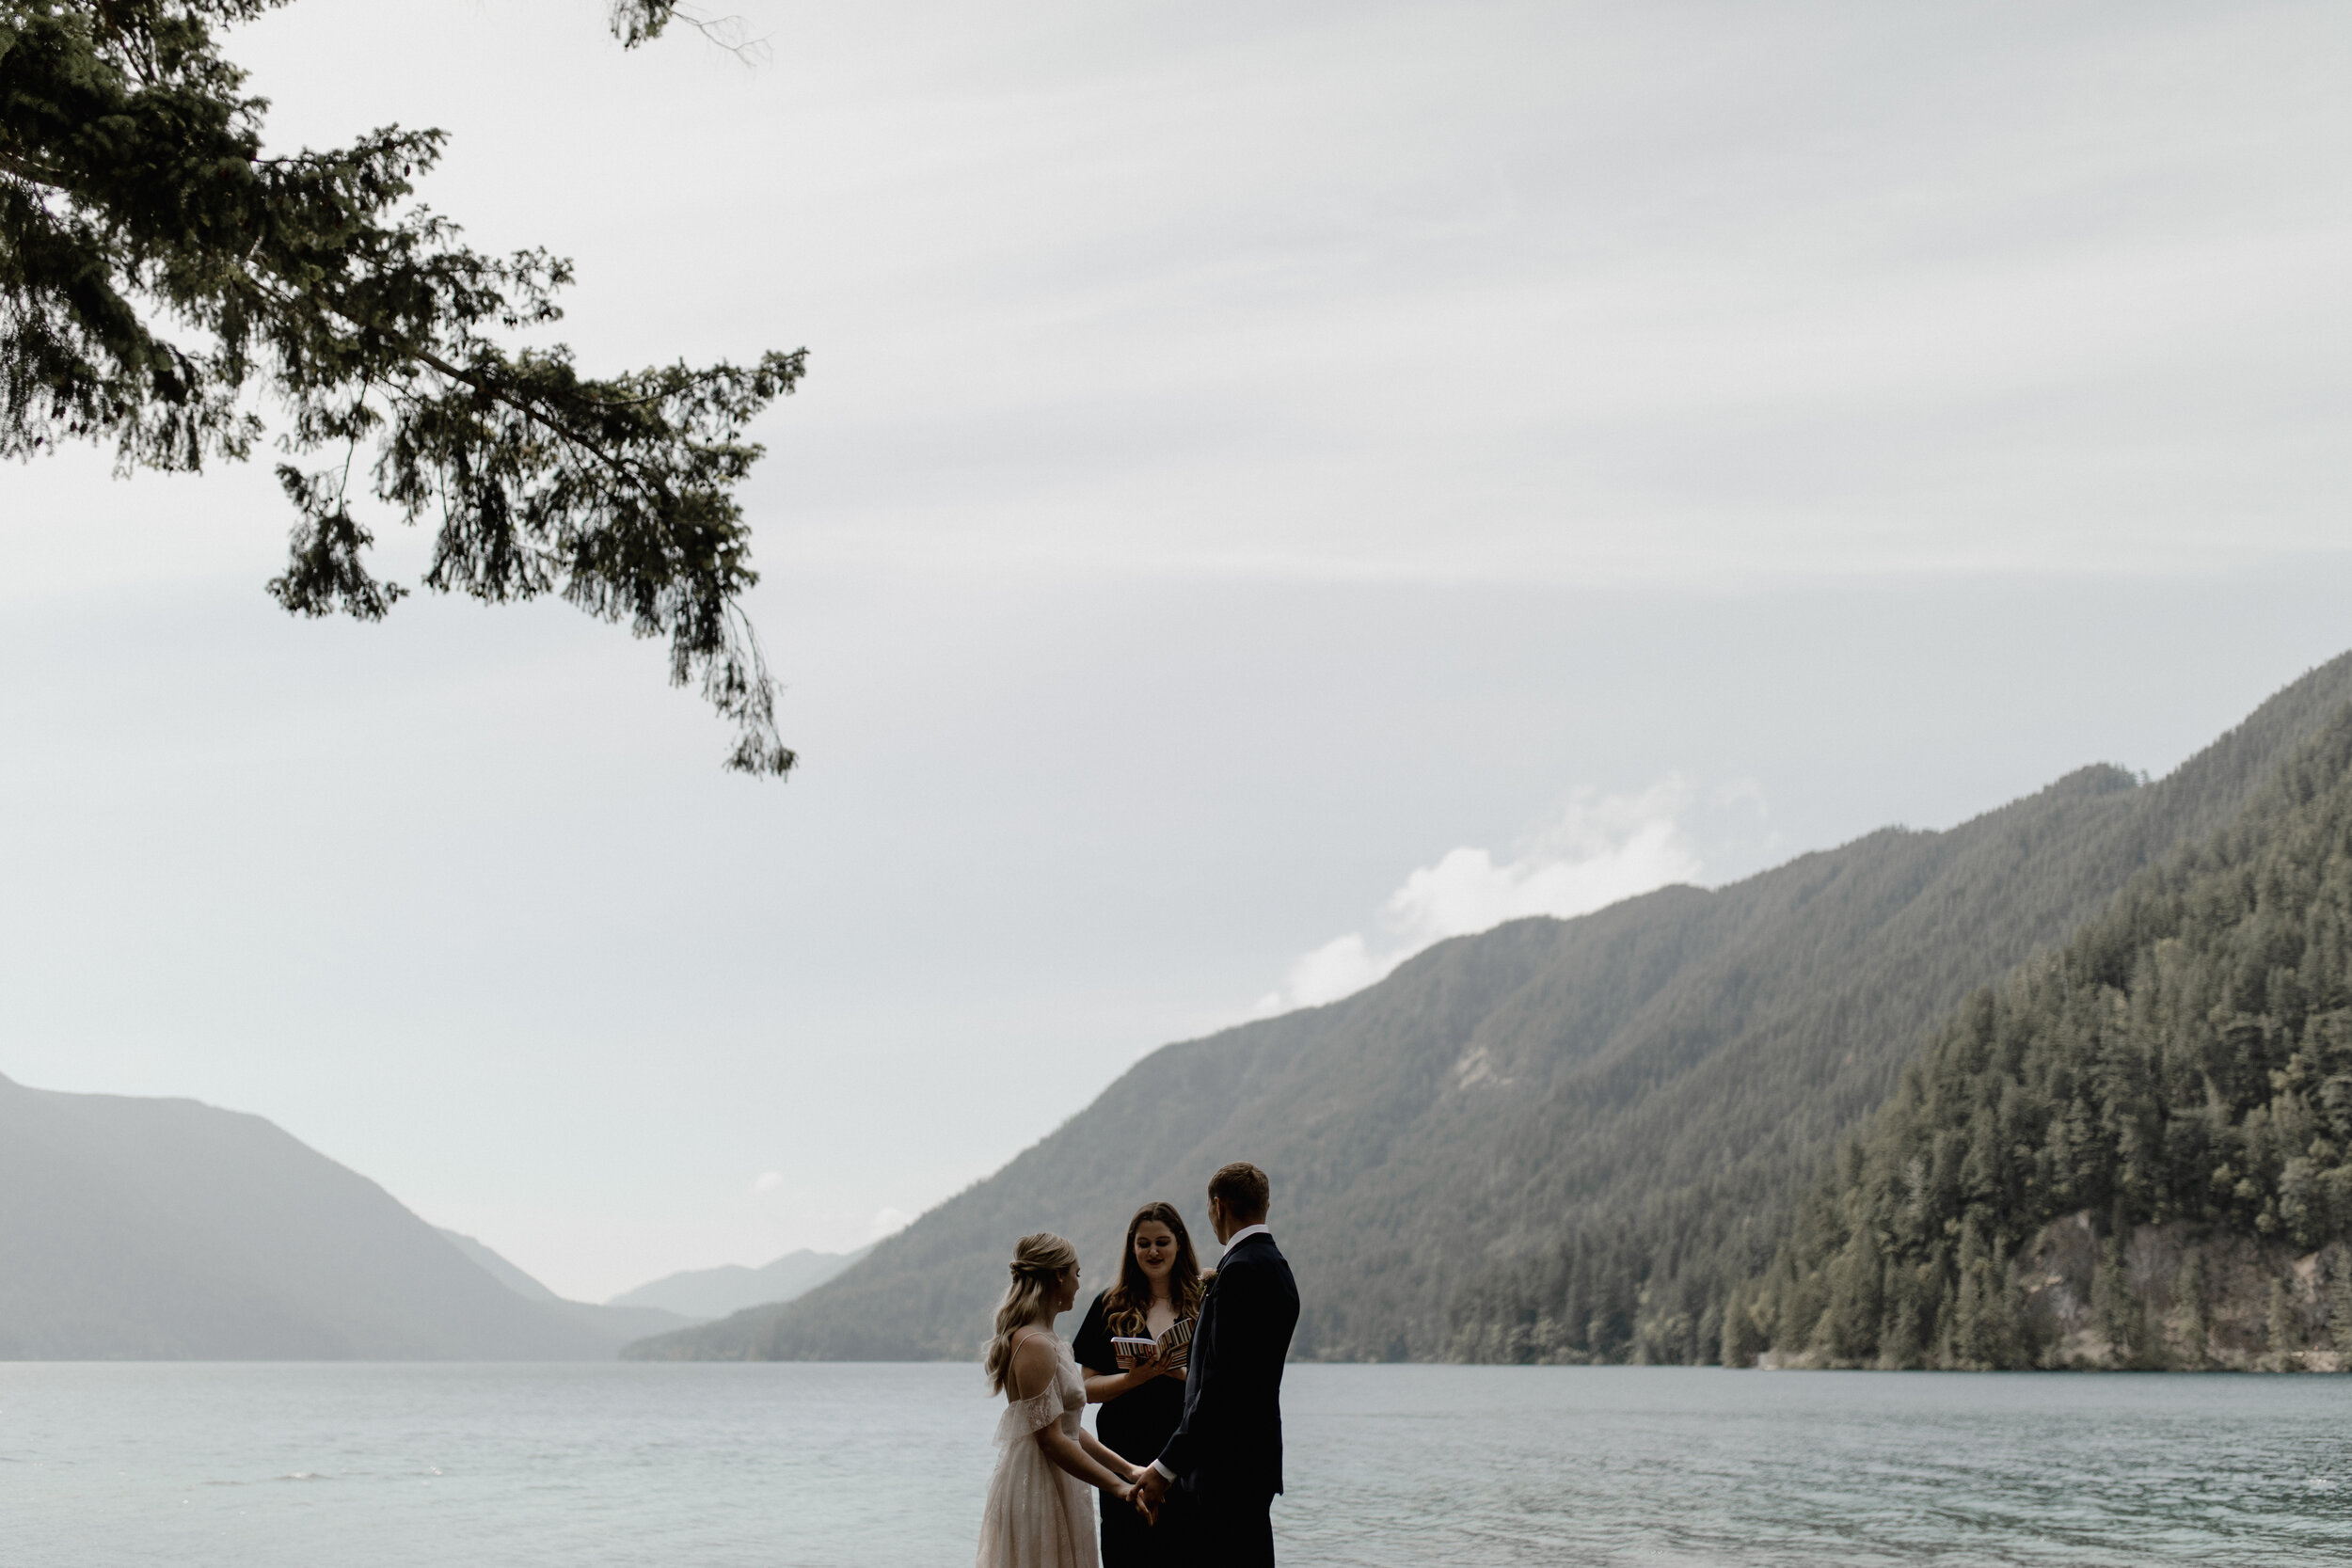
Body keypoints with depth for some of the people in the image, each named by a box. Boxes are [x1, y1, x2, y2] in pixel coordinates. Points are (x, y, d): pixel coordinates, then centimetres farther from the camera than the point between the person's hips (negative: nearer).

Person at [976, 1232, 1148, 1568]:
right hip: (1038, 1492, -10)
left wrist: (1127, 1469, 12)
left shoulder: (1047, 1341, 15)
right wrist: (1118, 1487, -19)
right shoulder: (1035, 1346, -17)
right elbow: (1050, 1439, -21)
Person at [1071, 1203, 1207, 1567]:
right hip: (1127, 1454, 1)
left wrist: (1180, 1373, -15)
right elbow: (1088, 1388, 5)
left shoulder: (1204, 1303, 6)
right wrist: (1135, 1377, -12)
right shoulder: (1111, 1307, 9)